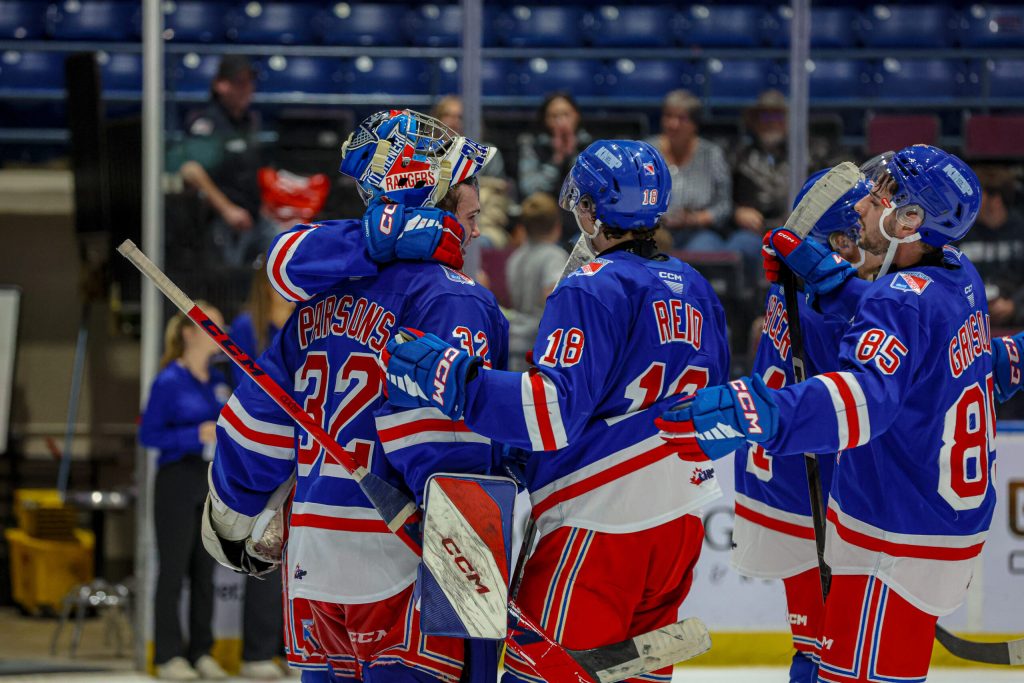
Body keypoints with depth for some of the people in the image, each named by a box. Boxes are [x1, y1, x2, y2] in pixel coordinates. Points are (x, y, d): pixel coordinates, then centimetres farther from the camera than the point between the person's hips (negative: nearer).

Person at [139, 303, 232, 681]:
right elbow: (148, 434, -11)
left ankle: (201, 653, 13)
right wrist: (196, 436, -20)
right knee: (173, 569, -2)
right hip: (177, 480, -6)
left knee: (205, 571, 8)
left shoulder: (217, 381, 10)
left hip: (213, 482, 6)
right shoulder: (169, 382, -9)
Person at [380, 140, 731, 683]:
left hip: (602, 528, -8)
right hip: (680, 528, 8)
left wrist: (453, 378, -30)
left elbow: (555, 410, -24)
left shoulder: (593, 291, -13)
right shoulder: (695, 291, 12)